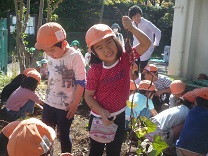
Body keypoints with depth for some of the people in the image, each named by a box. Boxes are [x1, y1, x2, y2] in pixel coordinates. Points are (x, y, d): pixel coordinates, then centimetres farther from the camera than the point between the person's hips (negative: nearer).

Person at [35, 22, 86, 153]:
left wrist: (75, 104, -14)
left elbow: (81, 82, -16)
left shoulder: (75, 56, -19)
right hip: (49, 102, 6)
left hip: (66, 106, -6)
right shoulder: (51, 55, 1)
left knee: (64, 135, 9)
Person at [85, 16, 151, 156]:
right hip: (100, 118, -2)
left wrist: (131, 28, -27)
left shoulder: (125, 59, -10)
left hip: (119, 116, 2)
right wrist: (102, 112, -26)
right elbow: (88, 96, -13)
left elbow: (146, 44, -15)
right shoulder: (95, 70, -19)